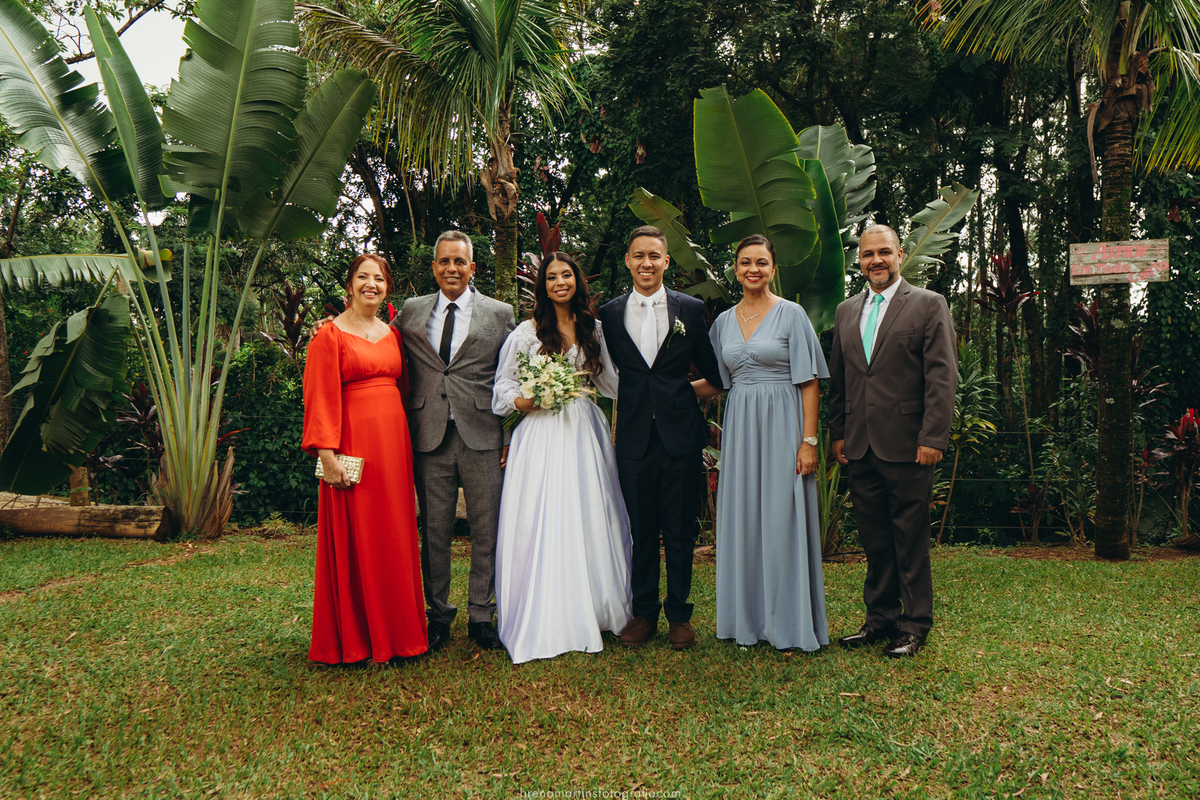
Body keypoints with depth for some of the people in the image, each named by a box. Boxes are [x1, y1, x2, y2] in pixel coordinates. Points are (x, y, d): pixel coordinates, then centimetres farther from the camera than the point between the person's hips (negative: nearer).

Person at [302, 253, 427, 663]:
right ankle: (353, 640, 12)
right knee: (353, 540, 0)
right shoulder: (330, 335, -2)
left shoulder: (392, 334, 15)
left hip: (393, 442, 6)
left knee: (394, 536, 9)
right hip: (352, 441, -5)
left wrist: (405, 442, 7)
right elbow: (320, 398, -8)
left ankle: (394, 632, 21)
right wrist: (327, 455, -15)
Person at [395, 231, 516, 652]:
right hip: (429, 437, 1)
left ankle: (481, 614, 19)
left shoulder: (500, 313, 7)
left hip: (482, 436, -1)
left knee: (486, 530, 4)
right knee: (433, 531, 8)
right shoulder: (410, 312, 12)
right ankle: (438, 614, 23)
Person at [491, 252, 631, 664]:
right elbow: (503, 385, 3)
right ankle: (546, 620, 3)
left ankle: (591, 611, 19)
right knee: (544, 523, -6)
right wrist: (526, 400, -14)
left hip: (586, 431, 4)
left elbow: (612, 380, 16)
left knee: (590, 518, 5)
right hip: (543, 433, -3)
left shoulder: (593, 329, 12)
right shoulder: (527, 332, 1)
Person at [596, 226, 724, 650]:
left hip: (680, 435, -1)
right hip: (634, 436, 1)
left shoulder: (691, 309, 5)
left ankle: (679, 614, 20)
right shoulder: (610, 313, 7)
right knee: (640, 530, 8)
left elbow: (713, 371, 9)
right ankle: (643, 612, 23)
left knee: (680, 532, 6)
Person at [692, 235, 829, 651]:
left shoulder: (791, 314, -3)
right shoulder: (724, 321, 11)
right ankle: (748, 618, 19)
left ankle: (788, 623, 11)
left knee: (783, 519, -1)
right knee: (742, 519, 7)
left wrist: (809, 441, -12)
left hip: (781, 425, -5)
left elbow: (809, 382, -6)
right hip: (739, 428, 5)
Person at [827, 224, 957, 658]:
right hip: (860, 447, 5)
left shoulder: (929, 305, 0)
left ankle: (915, 625, 15)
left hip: (907, 444, -4)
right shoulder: (846, 311, 16)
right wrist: (837, 433, 11)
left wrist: (932, 438, -13)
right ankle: (881, 618, 23)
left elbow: (942, 376, -6)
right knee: (874, 539, 11)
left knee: (910, 539, 2)